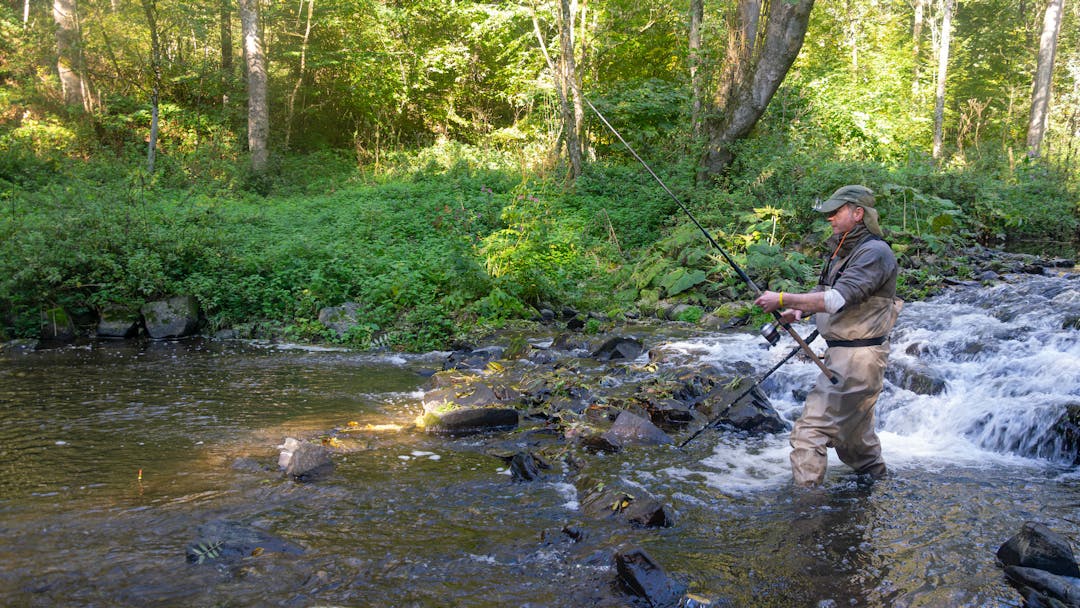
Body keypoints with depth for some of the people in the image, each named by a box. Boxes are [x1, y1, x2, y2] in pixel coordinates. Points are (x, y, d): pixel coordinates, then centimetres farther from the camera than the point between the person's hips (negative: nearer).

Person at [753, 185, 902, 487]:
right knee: (854, 430, 25)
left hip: (857, 357, -10)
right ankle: (878, 482, 42)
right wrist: (798, 310, -1)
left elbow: (839, 299, -29)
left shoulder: (875, 253, -17)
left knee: (810, 430, -12)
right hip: (840, 354, 10)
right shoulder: (842, 251, 13)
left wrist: (783, 299, -28)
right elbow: (823, 292, 21)